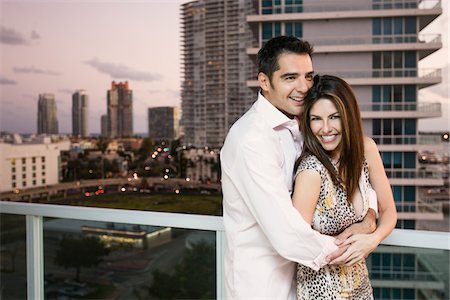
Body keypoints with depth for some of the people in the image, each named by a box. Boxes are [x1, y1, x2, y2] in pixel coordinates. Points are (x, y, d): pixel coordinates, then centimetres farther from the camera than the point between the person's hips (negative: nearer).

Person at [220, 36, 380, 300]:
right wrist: (340, 251, -15)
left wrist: (369, 218, -15)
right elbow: (287, 235, -32)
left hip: (295, 266, 8)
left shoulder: (299, 124, 0)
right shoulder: (252, 139, -27)